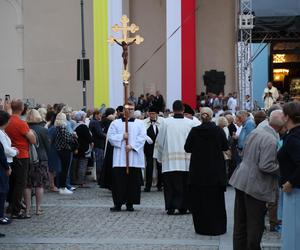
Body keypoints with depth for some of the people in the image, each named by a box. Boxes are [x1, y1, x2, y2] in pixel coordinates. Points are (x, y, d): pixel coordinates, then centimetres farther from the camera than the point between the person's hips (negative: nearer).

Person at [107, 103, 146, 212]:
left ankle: (130, 203, 7)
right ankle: (118, 203, 2)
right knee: (119, 181, -3)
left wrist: (132, 146, -14)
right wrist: (122, 137, -11)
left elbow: (142, 137, -2)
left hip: (134, 158, 0)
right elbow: (110, 136, 3)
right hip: (120, 158, 0)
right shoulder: (116, 123, 11)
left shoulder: (140, 123, 9)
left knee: (133, 181, 0)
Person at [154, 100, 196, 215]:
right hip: (186, 160, 1)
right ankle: (183, 207, 9)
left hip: (169, 160, -1)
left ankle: (171, 207, 1)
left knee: (170, 184, 3)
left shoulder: (165, 122, -2)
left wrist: (159, 157, 14)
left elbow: (160, 140, 4)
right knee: (184, 184, 8)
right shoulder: (190, 123, -1)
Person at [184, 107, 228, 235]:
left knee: (199, 199, 9)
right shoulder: (219, 131, -9)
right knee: (216, 199, 10)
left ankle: (202, 227, 10)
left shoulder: (194, 131, -9)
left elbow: (187, 148, -1)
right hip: (216, 171, 0)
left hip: (198, 171, 0)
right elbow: (226, 147, 2)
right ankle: (217, 228, 13)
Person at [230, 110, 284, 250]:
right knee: (255, 224, 5)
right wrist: (283, 169, -11)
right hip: (256, 186, -8)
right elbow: (265, 166, -25)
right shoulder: (271, 141, -22)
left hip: (241, 180, 8)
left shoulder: (256, 131, 4)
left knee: (240, 221, 17)